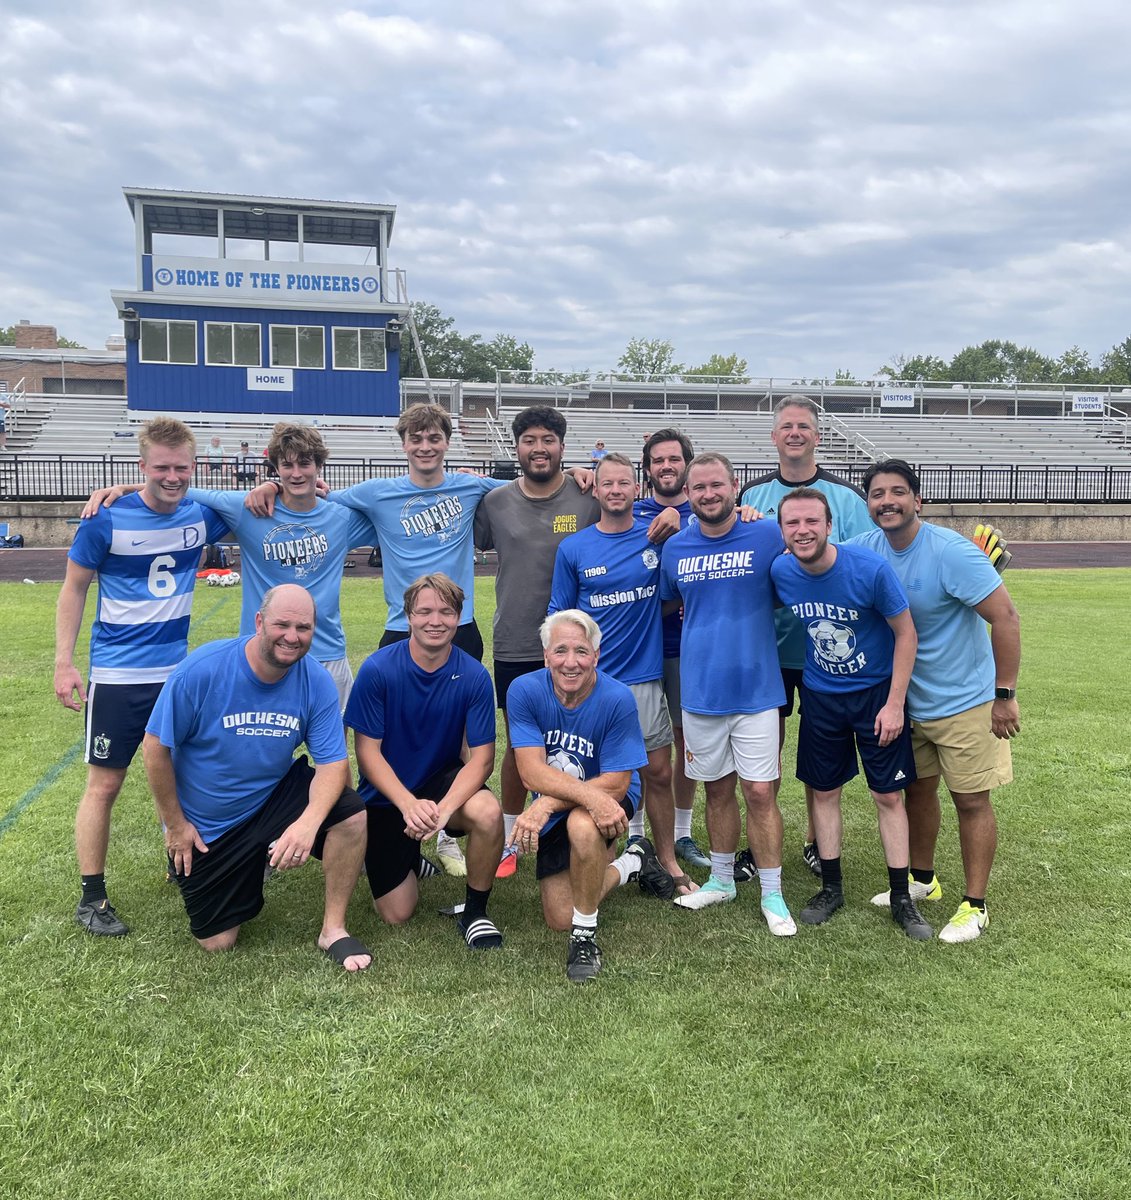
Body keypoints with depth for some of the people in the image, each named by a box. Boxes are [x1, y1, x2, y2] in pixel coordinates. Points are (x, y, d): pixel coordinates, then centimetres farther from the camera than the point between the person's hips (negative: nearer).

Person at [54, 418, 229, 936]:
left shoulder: (201, 515, -2)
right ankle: (92, 898, 13)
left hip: (177, 670, 4)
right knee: (104, 783, 1)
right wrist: (64, 663, -8)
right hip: (117, 674, -4)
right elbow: (74, 588, -3)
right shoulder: (107, 520, -12)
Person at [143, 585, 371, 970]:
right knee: (216, 943, 5)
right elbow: (156, 747, -14)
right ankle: (187, 866, 35)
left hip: (276, 797, 2)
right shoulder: (202, 669, -23)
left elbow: (333, 763, -19)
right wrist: (175, 825, -8)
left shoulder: (317, 682, -16)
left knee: (351, 813, -26)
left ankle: (333, 928, -6)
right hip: (206, 825, -2)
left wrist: (309, 822, -38)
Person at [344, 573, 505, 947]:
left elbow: (481, 757, -15)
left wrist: (444, 808, -32)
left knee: (488, 814, -34)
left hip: (444, 781, 1)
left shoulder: (474, 676, -14)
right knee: (397, 914, -2)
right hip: (387, 795, 0)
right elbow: (367, 751, -14)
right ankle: (410, 857, 33)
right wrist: (409, 804, -28)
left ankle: (475, 912, -7)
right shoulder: (377, 670, -17)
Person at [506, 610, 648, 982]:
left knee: (582, 825, -39)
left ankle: (585, 936, -15)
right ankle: (623, 867, 33)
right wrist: (590, 794, -42)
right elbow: (532, 772, -26)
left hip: (611, 801, -3)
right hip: (554, 814, 3)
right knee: (560, 920, 4)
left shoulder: (617, 698, -26)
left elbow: (616, 783, -24)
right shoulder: (524, 691, -20)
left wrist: (547, 804, -34)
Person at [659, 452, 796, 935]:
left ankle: (772, 894, 15)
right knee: (717, 789, 15)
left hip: (756, 689, -3)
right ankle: (721, 880, 32)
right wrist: (706, 629, 7)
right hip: (700, 690, 3)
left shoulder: (768, 537, -7)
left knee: (759, 791, 0)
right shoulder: (675, 548, 3)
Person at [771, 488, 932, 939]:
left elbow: (906, 633, -14)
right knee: (824, 791, 11)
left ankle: (901, 898, 18)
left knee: (888, 796, 4)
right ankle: (831, 888, 27)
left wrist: (894, 704, -14)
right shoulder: (780, 572, -14)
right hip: (820, 695, 3)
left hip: (877, 692, -3)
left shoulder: (870, 569, -24)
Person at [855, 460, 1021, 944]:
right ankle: (922, 880, 37)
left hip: (965, 700, -6)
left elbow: (1005, 617, -22)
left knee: (971, 800, 3)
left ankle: (975, 905, 17)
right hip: (910, 700, 6)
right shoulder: (866, 548, -6)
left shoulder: (950, 551, -22)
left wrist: (1005, 695, -20)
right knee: (917, 789, 18)